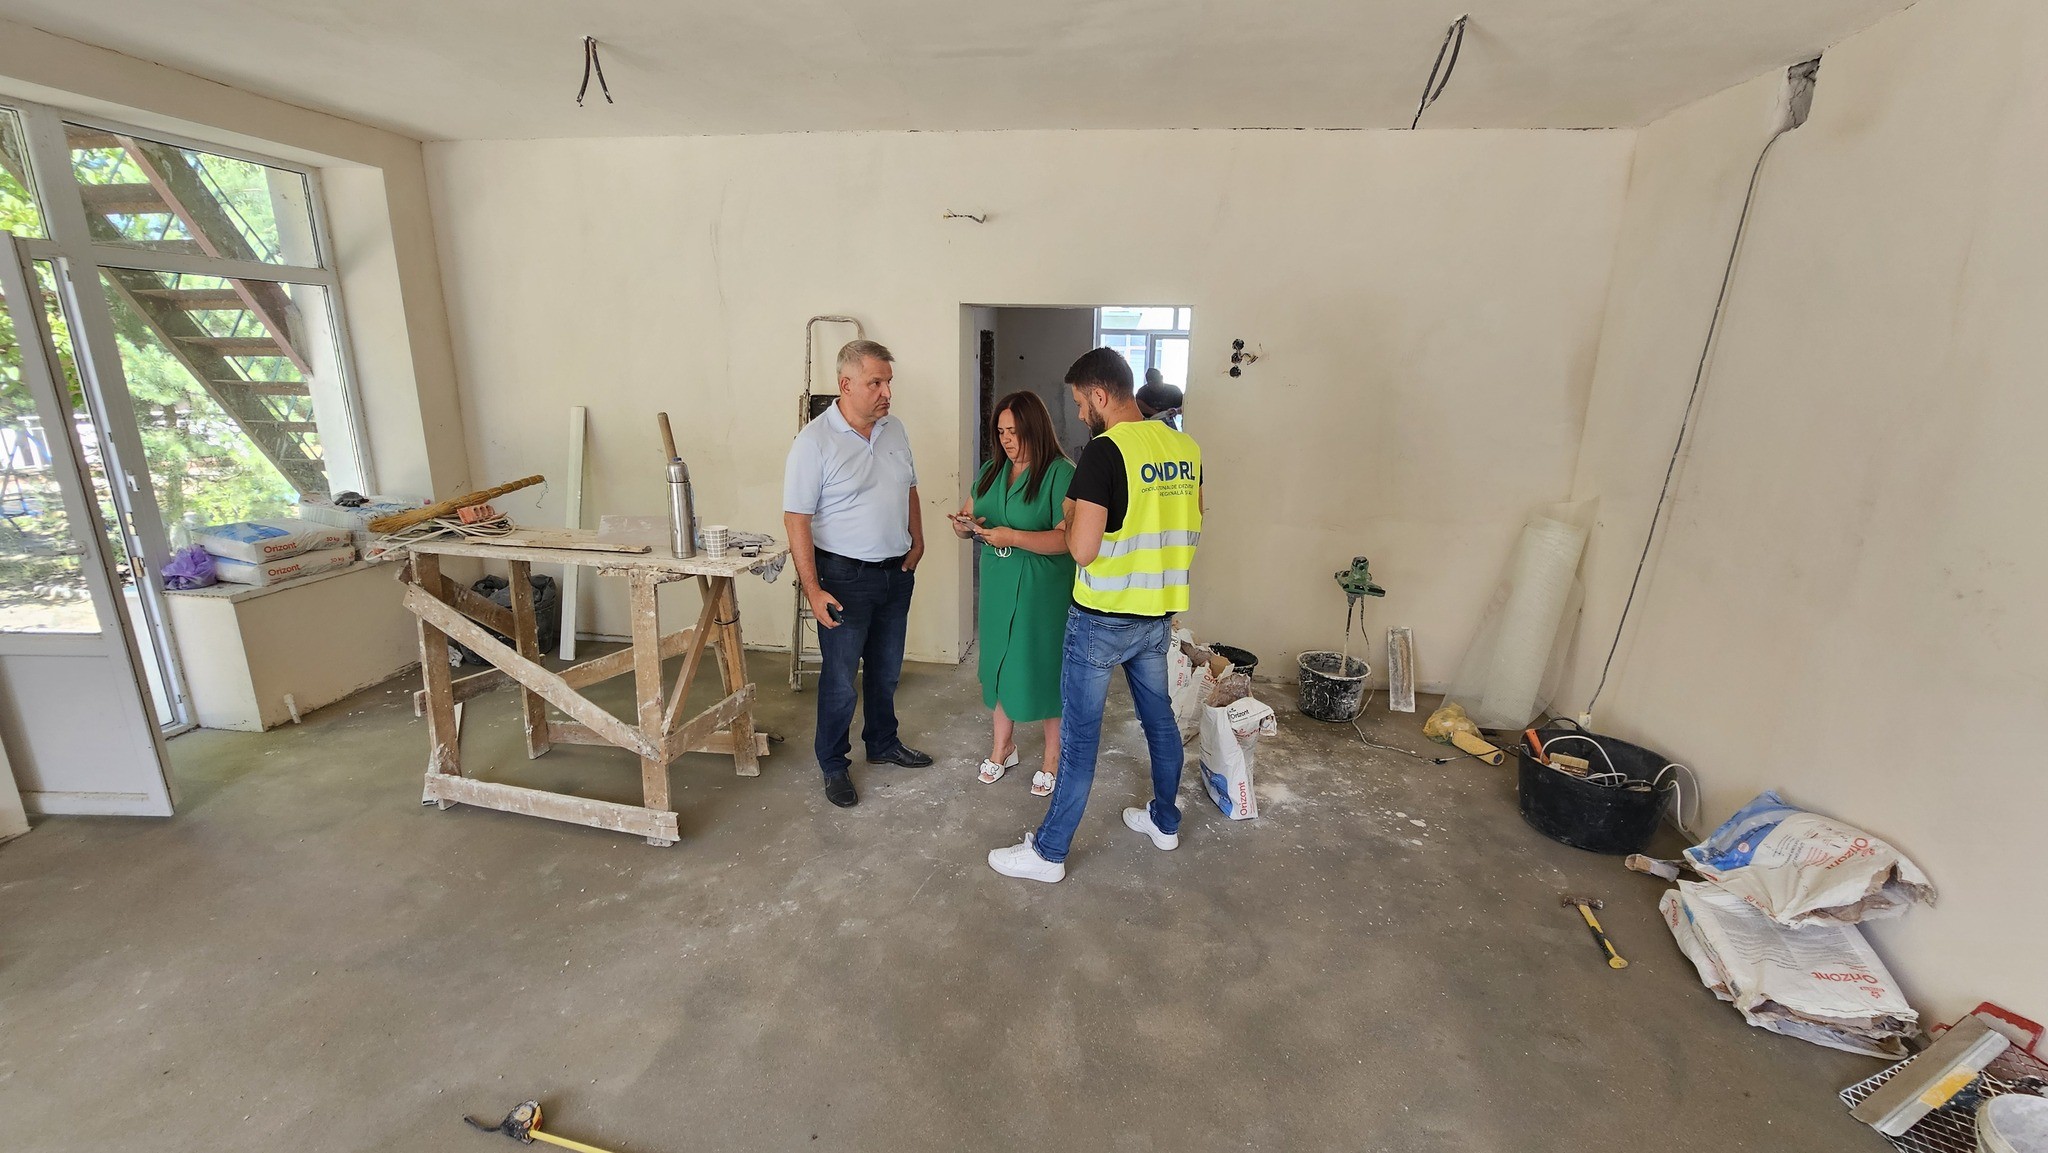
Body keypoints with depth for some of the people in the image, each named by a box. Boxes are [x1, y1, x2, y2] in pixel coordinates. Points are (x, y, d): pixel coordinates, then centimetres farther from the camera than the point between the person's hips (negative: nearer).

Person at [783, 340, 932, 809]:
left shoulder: (894, 429, 4)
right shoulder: (815, 441, -16)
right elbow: (796, 518, -17)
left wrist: (917, 542, 6)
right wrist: (812, 588, -20)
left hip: (896, 572, 6)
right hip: (845, 577, -6)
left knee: (886, 669, 20)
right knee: (840, 679, 6)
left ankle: (883, 743, 40)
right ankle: (834, 766, 25)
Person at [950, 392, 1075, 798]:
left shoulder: (1060, 473, -13)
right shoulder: (991, 471, 8)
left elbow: (1067, 538, -20)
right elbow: (968, 520, 14)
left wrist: (1014, 537, -28)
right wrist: (963, 525, -10)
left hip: (1043, 592, -6)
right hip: (998, 587, 6)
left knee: (1044, 668, 5)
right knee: (1001, 663, 15)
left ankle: (1053, 757, 25)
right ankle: (1003, 747, 36)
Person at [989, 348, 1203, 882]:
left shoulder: (1105, 451, -19)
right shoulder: (1187, 447, 3)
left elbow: (1082, 550, -23)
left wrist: (1073, 515, -5)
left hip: (1103, 620, -7)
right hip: (1158, 614, 7)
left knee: (1079, 736, 3)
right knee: (1159, 718, 22)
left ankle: (1048, 853, 17)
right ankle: (1165, 821, 41)